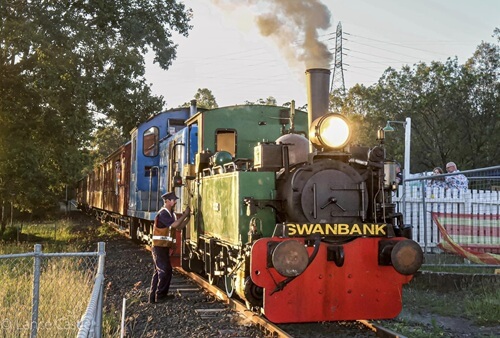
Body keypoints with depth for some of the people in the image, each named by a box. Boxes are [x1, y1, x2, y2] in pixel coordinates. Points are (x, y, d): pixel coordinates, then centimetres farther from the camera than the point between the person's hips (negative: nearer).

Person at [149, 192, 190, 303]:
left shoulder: (171, 214, 16)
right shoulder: (163, 213, -16)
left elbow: (179, 226, 14)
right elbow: (174, 225, -27)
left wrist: (188, 218, 2)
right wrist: (184, 215, -18)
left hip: (164, 248, 10)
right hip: (160, 247, -10)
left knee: (159, 271, 12)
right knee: (166, 271, -8)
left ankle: (153, 296, 18)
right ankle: (160, 296, -1)